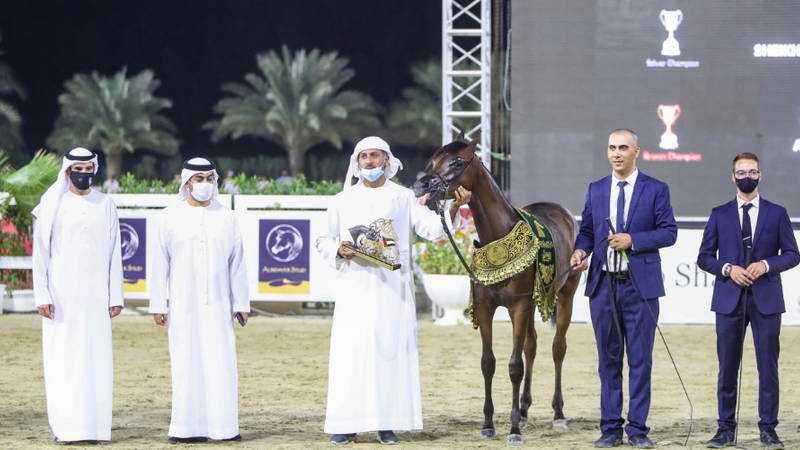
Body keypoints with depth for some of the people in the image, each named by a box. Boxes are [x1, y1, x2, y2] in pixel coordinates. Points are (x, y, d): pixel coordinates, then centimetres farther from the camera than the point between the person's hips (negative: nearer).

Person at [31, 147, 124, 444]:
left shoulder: (106, 206, 8)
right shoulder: (52, 205, 1)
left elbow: (114, 253, 9)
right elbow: (40, 252, -1)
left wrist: (116, 296, 4)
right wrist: (42, 296, -9)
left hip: (96, 296, 2)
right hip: (61, 295, -2)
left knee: (97, 358, -1)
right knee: (62, 358, -4)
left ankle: (95, 425, 2)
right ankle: (65, 427, -1)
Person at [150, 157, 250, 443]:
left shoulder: (226, 218, 7)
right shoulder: (171, 217, 3)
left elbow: (237, 264, 8)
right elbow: (160, 263, 3)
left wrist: (241, 303, 4)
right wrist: (158, 304, 0)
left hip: (217, 303, 1)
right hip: (183, 304, -1)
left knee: (221, 363, -3)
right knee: (186, 362, -1)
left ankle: (223, 425, 1)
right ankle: (187, 427, 2)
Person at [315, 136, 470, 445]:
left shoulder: (403, 198, 8)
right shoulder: (343, 200, 12)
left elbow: (433, 228, -3)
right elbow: (324, 242, 14)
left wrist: (454, 208, -20)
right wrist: (339, 250, -8)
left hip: (392, 286, -1)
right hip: (354, 285, 1)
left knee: (389, 348, -2)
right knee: (350, 351, -3)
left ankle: (387, 423, 2)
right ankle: (346, 423, 0)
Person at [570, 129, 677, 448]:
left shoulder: (656, 190, 0)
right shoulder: (596, 190, 11)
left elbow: (668, 232, -3)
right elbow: (586, 229, 13)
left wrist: (633, 240, -16)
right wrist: (580, 250, -8)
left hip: (640, 286, -3)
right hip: (603, 285, 3)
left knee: (640, 359, 0)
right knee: (608, 359, 7)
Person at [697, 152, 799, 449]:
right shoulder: (719, 214, 8)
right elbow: (704, 257, 7)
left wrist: (766, 265, -13)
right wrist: (728, 269, -11)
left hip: (766, 299, -1)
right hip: (729, 299, 1)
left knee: (768, 366, -1)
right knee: (727, 367, 3)